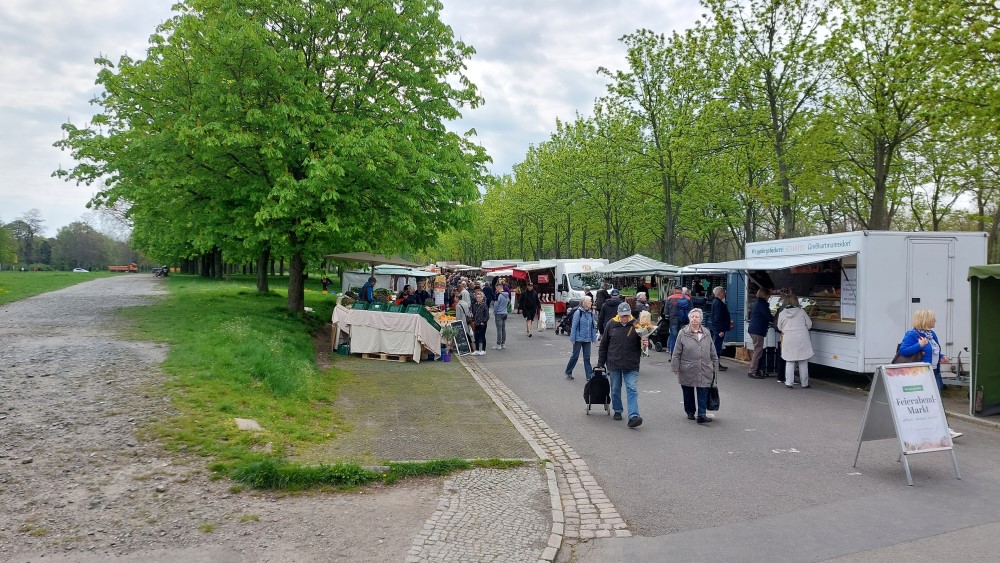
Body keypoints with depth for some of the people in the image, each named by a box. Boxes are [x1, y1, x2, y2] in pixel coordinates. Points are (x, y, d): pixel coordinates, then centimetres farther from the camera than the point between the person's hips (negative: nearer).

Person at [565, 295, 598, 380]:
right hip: (579, 338, -5)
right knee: (575, 356, 4)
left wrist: (594, 338, 7)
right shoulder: (578, 312, -11)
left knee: (587, 357, 5)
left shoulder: (590, 313, 6)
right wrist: (572, 338, -11)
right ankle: (568, 372, 21)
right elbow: (574, 326, -10)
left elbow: (593, 326, 11)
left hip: (587, 339, 5)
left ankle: (589, 375, 7)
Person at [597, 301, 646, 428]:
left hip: (631, 365, -2)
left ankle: (633, 416, -12)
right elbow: (604, 345, 7)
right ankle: (617, 411, 32)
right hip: (614, 364, 2)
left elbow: (643, 341, 6)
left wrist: (645, 343, -19)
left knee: (632, 390, -8)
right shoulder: (611, 325, 0)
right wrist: (601, 363, 8)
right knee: (615, 389, 14)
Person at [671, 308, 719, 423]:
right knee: (688, 393, 11)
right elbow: (676, 353, -2)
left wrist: (715, 367, 13)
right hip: (687, 371, -1)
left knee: (703, 393, -4)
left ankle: (701, 415, -3)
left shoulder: (707, 333, 5)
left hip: (704, 371, 2)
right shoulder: (683, 333, -5)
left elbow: (713, 352, 13)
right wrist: (675, 368, -3)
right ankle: (690, 412, 27)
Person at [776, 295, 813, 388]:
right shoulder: (801, 311, -4)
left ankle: (788, 383, 6)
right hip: (801, 339, -1)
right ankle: (804, 384, 15)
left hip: (788, 341, 1)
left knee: (789, 362, 10)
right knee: (803, 363, 9)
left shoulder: (782, 314, -2)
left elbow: (779, 327, 8)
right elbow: (809, 325, 4)